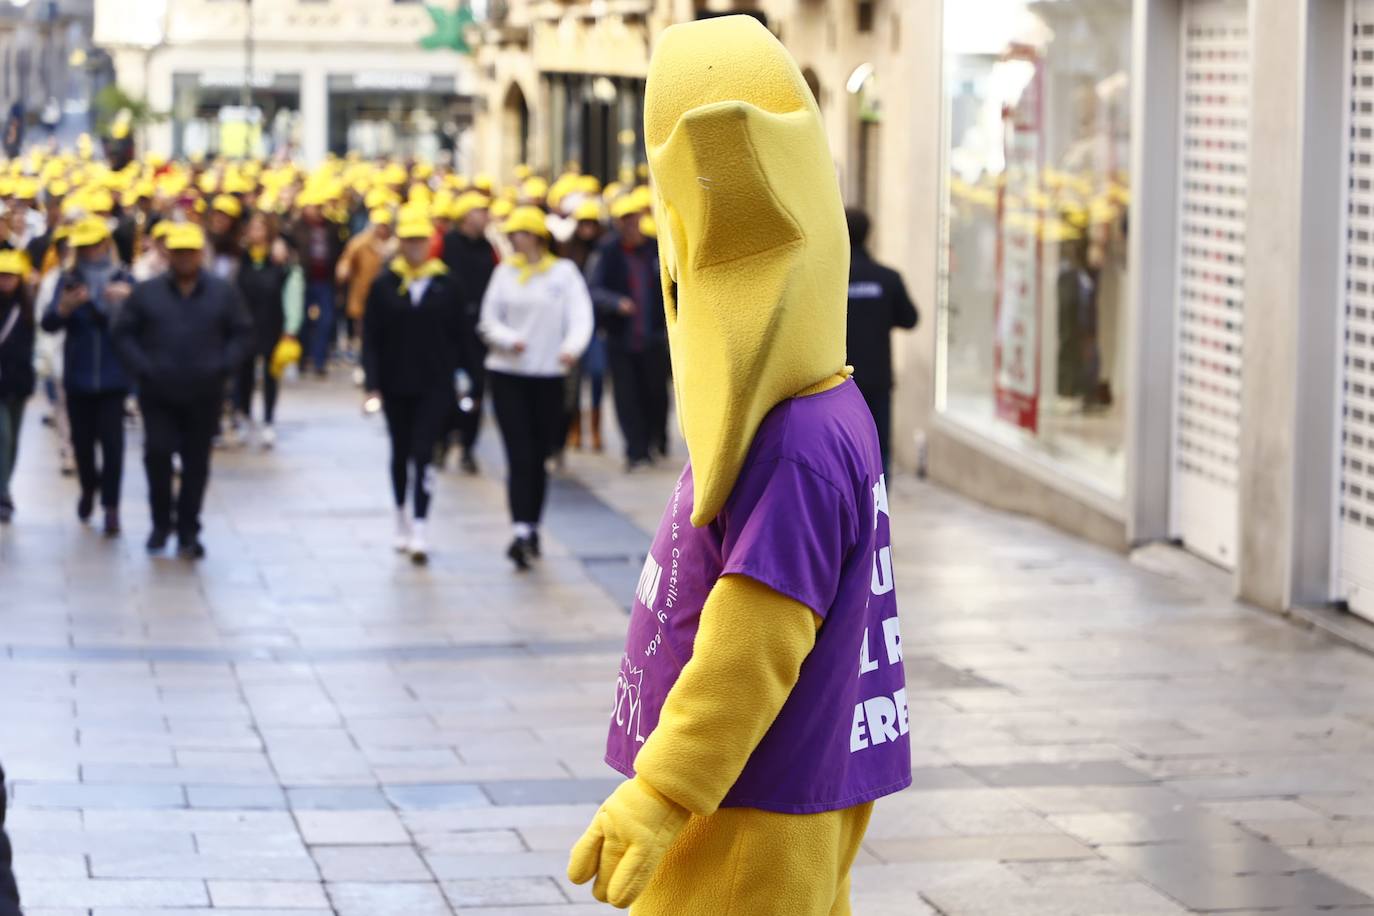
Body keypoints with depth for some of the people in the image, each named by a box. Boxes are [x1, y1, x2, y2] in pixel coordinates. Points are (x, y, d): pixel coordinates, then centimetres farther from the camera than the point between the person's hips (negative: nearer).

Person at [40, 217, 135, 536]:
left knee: (112, 439, -8)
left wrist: (126, 302, -25)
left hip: (113, 375, -2)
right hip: (77, 375, 2)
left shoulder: (124, 280, -2)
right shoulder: (69, 281, 2)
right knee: (82, 438, 11)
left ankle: (111, 505, -3)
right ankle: (88, 488, 36)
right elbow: (48, 323, -7)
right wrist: (65, 307, -27)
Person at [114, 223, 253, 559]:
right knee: (157, 454, -9)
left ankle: (188, 532, 13)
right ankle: (161, 523, 10)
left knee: (196, 464, 5)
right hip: (158, 394, -1)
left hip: (204, 396, 1)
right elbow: (124, 333, 4)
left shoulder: (222, 293, 3)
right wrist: (142, 367, -9)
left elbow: (242, 333, 6)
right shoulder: (147, 293, 2)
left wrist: (223, 366, -8)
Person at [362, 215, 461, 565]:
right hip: (396, 384, 2)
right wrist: (372, 384, -7)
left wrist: (460, 378, 0)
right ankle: (402, 519, 34)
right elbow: (371, 338, -2)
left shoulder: (444, 285, -2)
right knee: (400, 451, 15)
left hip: (434, 386, -1)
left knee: (423, 454, -8)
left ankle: (418, 531, -11)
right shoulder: (384, 286, -2)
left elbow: (455, 335, 2)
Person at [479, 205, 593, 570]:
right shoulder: (505, 272, 6)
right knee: (519, 455, -9)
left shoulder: (564, 272, 0)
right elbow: (489, 321, 6)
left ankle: (532, 529, 23)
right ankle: (522, 533, -15)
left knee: (538, 458, 8)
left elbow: (581, 316, -9)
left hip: (548, 376, 0)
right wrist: (510, 339, -16)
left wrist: (572, 348, -29)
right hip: (507, 374, 0)